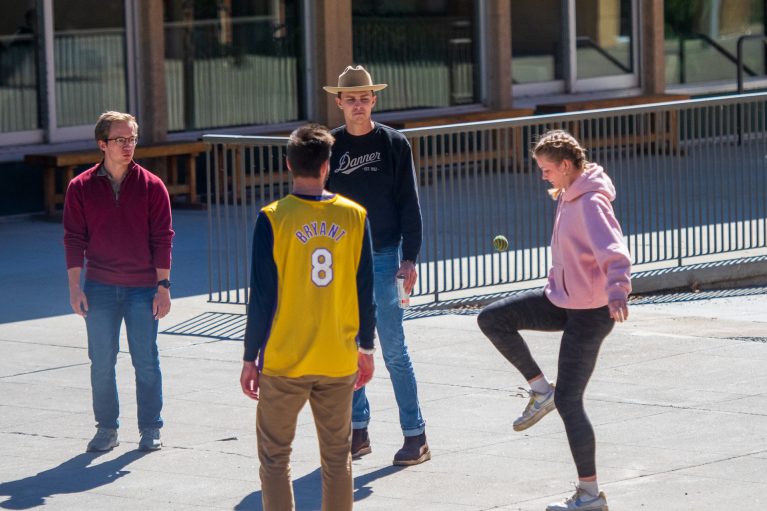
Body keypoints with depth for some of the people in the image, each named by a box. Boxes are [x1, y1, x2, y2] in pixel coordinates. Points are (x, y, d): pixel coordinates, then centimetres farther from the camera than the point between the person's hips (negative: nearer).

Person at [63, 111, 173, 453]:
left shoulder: (151, 186, 0)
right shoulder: (81, 188, 2)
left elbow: (162, 239, 0)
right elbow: (74, 239, 3)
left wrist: (163, 287, -5)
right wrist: (75, 288, -3)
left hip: (143, 288, -1)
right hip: (99, 288, 1)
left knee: (146, 362, 2)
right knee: (101, 363, 4)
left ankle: (150, 429, 12)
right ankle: (106, 428, 15)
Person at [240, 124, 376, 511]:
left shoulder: (273, 219, -10)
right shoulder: (354, 216, -2)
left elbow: (262, 297, -9)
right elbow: (366, 291, 3)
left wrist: (250, 358, 1)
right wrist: (366, 348, 16)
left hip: (284, 363, -3)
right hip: (339, 362, 3)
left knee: (274, 456, 7)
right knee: (337, 457, 13)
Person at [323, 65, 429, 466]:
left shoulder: (393, 144, 0)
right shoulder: (330, 147, 7)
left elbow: (409, 205, 0)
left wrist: (409, 259, -8)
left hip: (383, 257, -3)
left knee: (394, 350, -5)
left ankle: (415, 435, 0)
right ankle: (358, 430, 14)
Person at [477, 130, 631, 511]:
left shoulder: (591, 204, -21)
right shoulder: (568, 197, 9)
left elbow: (614, 252, -36)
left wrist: (617, 291, -53)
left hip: (590, 312, -9)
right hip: (562, 300, 9)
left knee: (568, 400, -5)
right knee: (492, 319, 0)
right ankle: (540, 390, 9)